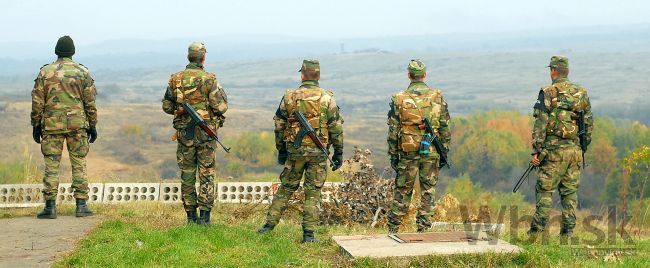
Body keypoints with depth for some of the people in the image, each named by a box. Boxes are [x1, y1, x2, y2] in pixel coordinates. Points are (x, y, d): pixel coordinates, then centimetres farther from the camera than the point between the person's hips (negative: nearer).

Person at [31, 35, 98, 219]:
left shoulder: (45, 72, 1)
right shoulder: (83, 72, 1)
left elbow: (37, 102, 2)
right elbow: (90, 102, 1)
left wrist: (36, 125, 9)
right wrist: (92, 125, 8)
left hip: (51, 125, 0)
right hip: (77, 125, 0)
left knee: (51, 166, 3)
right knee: (79, 164, 6)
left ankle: (50, 206, 1)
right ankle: (81, 205, 3)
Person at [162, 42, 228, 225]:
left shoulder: (175, 79, 1)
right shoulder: (209, 79, -10)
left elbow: (166, 107, 7)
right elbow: (220, 107, -12)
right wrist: (222, 95, 9)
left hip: (184, 132, 3)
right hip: (205, 133, -3)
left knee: (187, 173, 10)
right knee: (206, 174, 4)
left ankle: (191, 215, 12)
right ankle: (204, 216, 0)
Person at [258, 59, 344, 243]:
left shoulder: (289, 97, 1)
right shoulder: (327, 98, -4)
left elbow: (279, 126, 6)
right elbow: (336, 128, -4)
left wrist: (281, 150, 16)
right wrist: (338, 152, 4)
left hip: (294, 151, 2)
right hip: (318, 152, -1)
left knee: (286, 189, 15)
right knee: (313, 193, 4)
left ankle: (269, 224, 16)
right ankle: (308, 234, 2)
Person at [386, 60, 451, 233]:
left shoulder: (399, 99, -2)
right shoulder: (437, 97, 0)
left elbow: (393, 129, 0)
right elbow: (445, 126, 2)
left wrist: (393, 154, 6)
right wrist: (445, 150, 9)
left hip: (408, 152, 0)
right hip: (431, 152, 0)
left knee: (402, 190, 9)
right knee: (428, 190, 8)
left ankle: (393, 228, 10)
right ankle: (423, 228, 8)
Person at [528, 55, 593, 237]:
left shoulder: (548, 93, -5)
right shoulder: (582, 93, 11)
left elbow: (540, 124, -10)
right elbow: (589, 123, 12)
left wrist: (536, 151, -7)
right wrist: (583, 147, 19)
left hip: (554, 149, -4)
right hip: (575, 149, 5)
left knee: (544, 190, 1)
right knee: (570, 192, 9)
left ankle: (537, 230, -2)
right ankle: (568, 232, 7)